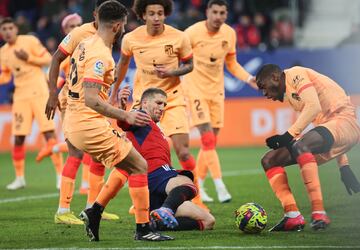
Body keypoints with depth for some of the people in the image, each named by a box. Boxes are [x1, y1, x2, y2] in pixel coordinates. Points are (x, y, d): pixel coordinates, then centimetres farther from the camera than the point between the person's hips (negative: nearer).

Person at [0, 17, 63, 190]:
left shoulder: (30, 41, -5)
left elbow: (48, 60, -5)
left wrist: (28, 58, -17)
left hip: (39, 92, -4)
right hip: (20, 96, 4)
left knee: (49, 133, -9)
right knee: (18, 138, 1)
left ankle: (60, 174, -6)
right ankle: (20, 178, 13)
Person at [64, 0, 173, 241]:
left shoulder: (85, 44, 11)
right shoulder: (100, 54, -19)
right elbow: (91, 99, -27)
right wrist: (125, 116, -28)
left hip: (73, 123, 10)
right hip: (89, 125, -10)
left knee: (127, 163, 21)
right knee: (139, 165, -4)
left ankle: (95, 211, 15)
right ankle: (143, 228, -2)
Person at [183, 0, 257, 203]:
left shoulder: (229, 34, 1)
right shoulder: (193, 32, -14)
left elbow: (232, 64, 13)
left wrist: (249, 78, 0)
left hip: (217, 91, 5)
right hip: (195, 89, -5)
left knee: (211, 141, 7)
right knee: (208, 137, -16)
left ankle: (197, 186, 20)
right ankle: (220, 187, -18)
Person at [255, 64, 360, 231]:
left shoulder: (294, 74, -3)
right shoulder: (289, 95, 24)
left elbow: (314, 106, -19)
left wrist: (289, 135, -19)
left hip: (345, 123, -10)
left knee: (299, 146, -38)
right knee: (269, 160, 3)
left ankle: (319, 214, -37)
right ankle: (293, 217, -10)